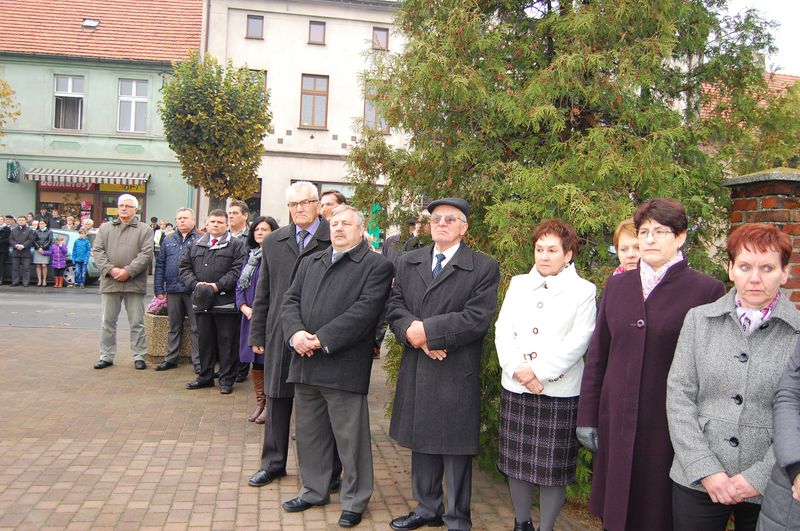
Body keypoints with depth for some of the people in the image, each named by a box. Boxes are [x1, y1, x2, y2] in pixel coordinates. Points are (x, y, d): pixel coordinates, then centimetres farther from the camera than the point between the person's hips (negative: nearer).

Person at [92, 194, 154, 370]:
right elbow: (97, 251, 4)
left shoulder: (145, 230, 4)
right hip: (109, 281, 3)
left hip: (134, 283, -2)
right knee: (108, 321, 10)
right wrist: (111, 269, -12)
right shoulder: (105, 228, 13)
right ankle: (106, 356, 19)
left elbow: (146, 254, -7)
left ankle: (139, 356, 12)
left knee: (137, 322, 3)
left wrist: (128, 271, -16)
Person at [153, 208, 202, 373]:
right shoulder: (168, 241, 14)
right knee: (174, 327, 14)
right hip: (173, 291, 4)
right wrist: (159, 289, 6)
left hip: (193, 291, -4)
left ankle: (198, 361, 8)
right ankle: (171, 358, 24)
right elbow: (160, 265, 12)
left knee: (196, 328, 2)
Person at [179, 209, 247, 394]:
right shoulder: (196, 245, 16)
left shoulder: (236, 245, 0)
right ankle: (205, 376, 25)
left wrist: (217, 286, -17)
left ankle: (227, 379, 10)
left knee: (226, 341, 1)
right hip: (201, 302, 5)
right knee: (204, 340, 14)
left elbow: (238, 270, -10)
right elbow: (184, 267, 13)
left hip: (226, 301, -5)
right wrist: (195, 284, -5)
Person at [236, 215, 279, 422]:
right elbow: (240, 285, 12)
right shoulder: (251, 256, 14)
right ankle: (260, 403, 23)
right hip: (250, 317, 6)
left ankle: (270, 406, 11)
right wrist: (244, 307, -4)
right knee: (255, 362, 11)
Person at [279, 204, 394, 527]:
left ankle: (354, 501, 20)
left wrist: (322, 339, -18)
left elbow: (365, 309, -14)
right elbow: (290, 301, 12)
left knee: (350, 437, 3)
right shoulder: (310, 263, 18)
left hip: (344, 366, -6)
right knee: (309, 433, 18)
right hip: (305, 364, 7)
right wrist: (295, 332, -9)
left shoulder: (377, 266, -3)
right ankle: (314, 491, 35)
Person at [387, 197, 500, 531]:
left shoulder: (483, 268, -4)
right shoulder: (408, 263, 11)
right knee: (421, 443, 17)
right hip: (416, 372, 5)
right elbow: (394, 307, 5)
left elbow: (477, 318, -14)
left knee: (455, 449, 4)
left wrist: (428, 330, -16)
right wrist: (415, 334, -14)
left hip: (457, 375, -5)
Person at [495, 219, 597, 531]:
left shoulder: (583, 291, -1)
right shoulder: (518, 284, 11)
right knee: (516, 462, 11)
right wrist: (518, 369, -10)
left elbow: (577, 342, -9)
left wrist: (539, 372, -15)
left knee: (553, 468, 3)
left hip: (560, 393, -3)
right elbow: (503, 330, 4)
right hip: (516, 389, 4)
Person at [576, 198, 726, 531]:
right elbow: (596, 356, 8)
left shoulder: (707, 290, -6)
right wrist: (587, 416, 7)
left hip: (668, 425, -3)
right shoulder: (617, 286, 6)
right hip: (616, 422, 4)